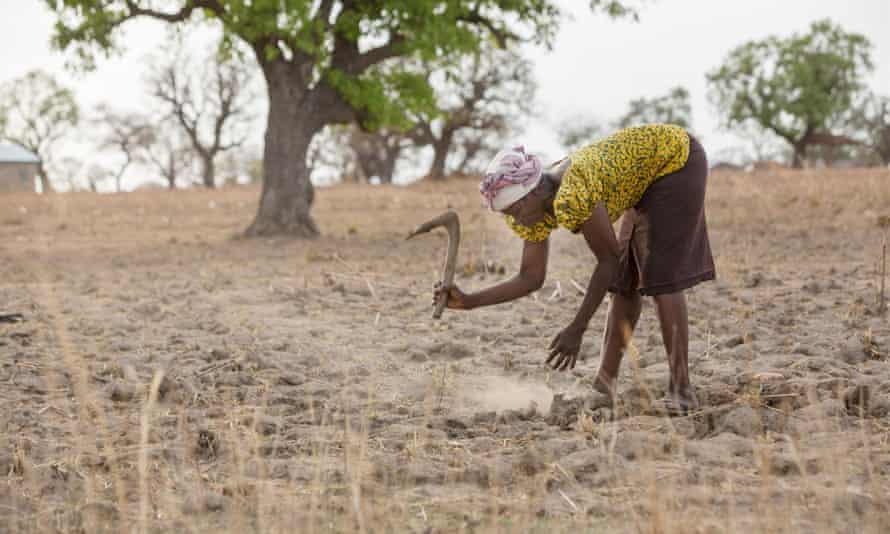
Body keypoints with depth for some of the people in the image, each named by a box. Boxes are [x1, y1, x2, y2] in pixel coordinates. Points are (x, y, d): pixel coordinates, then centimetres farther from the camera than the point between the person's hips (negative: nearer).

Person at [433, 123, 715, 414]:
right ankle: (605, 382, 12)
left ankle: (681, 389, -11)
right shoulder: (534, 209, -9)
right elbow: (531, 278, -4)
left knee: (661, 277, -13)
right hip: (649, 175, 8)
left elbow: (608, 260, -25)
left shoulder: (570, 198, -35)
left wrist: (576, 330, -23)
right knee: (626, 278, 8)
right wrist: (468, 301, -15)